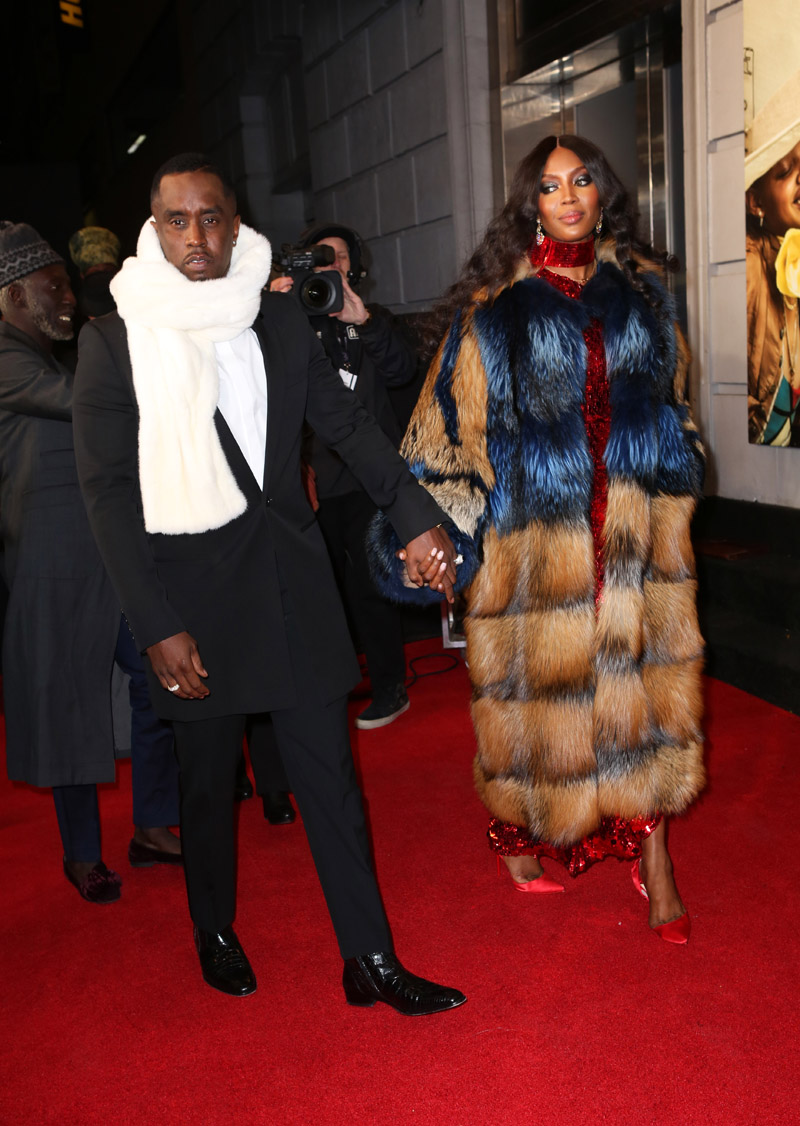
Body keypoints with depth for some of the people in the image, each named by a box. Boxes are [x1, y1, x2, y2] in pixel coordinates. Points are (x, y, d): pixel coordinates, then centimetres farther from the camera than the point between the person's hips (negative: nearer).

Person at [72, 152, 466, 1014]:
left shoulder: (280, 321, 5)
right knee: (208, 780, 14)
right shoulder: (113, 339, -5)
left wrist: (420, 520, -4)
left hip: (291, 581, 3)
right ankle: (215, 933, 39)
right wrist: (157, 626, -13)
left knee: (329, 772, 6)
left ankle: (369, 962, 18)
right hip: (192, 594, -2)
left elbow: (347, 425, 8)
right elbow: (109, 491, -8)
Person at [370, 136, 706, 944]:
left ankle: (652, 855, 16)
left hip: (635, 528, 3)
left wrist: (672, 475, 20)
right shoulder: (495, 306, -1)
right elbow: (451, 421, -1)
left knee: (643, 680, 5)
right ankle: (524, 832, 26)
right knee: (539, 680, 4)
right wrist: (435, 522, -6)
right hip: (535, 525, -3)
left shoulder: (641, 288, 11)